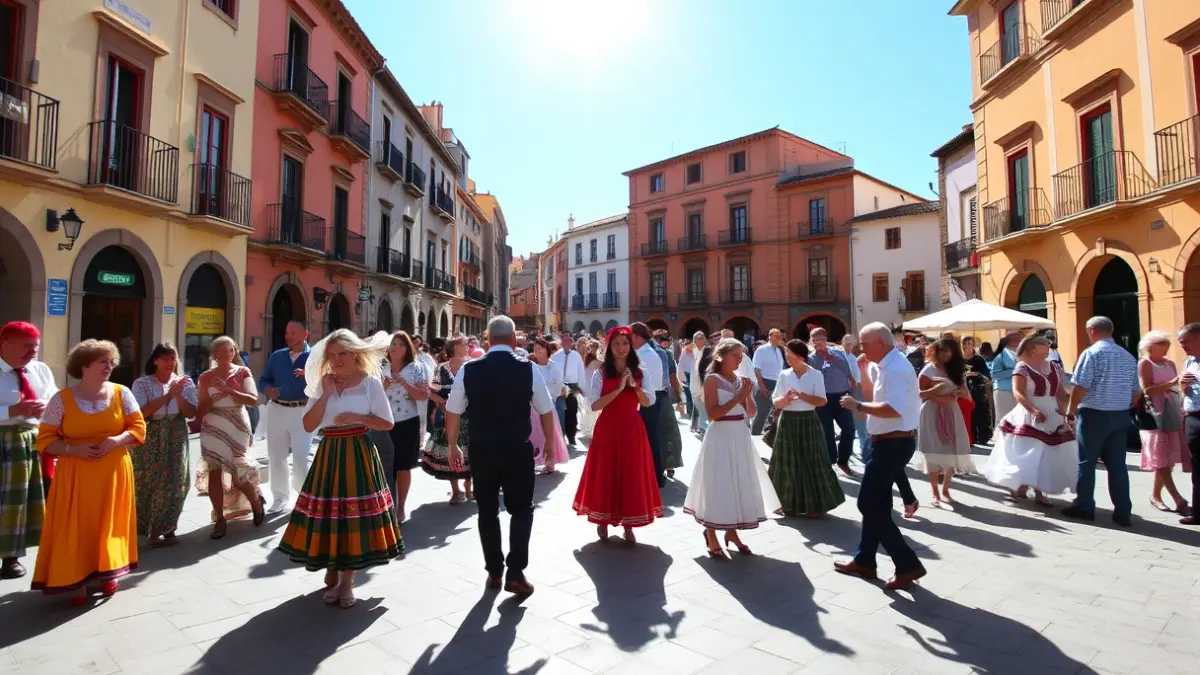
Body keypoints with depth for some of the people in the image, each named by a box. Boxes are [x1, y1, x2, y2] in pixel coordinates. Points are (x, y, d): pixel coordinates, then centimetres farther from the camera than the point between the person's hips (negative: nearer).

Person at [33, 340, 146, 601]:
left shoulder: (121, 393, 0)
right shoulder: (61, 399, -4)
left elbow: (138, 427, 1)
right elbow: (45, 439, -2)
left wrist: (116, 441, -17)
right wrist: (74, 449, -18)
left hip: (113, 472, 1)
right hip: (75, 475, -1)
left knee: (109, 522, 9)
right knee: (76, 526, 1)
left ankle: (108, 573, 23)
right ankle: (77, 580, 13)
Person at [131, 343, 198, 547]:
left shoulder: (185, 382, 3)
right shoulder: (142, 383, -2)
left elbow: (191, 413, -3)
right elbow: (141, 413, -15)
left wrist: (177, 395, -18)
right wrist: (168, 395, -20)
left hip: (176, 439, 1)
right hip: (149, 438, -1)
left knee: (174, 482, 0)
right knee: (147, 482, 5)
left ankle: (166, 529, 13)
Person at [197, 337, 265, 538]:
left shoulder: (243, 372, 1)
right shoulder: (206, 377, 6)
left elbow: (253, 399, -12)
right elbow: (200, 410, 6)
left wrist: (227, 390, -19)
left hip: (236, 428, -2)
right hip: (212, 430, 2)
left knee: (238, 474, -3)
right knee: (214, 473, 0)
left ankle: (257, 502, 26)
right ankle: (220, 519, 9)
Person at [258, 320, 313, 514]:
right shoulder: (276, 356, 10)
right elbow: (263, 380, 11)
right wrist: (267, 389, -10)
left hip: (302, 412, -4)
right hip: (276, 410, 5)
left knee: (302, 457, -1)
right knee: (276, 456, 11)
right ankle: (280, 497, 23)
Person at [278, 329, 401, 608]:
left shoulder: (370, 382, -3)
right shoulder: (322, 384, 7)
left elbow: (387, 423, -3)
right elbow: (308, 425, -2)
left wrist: (358, 418, -17)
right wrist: (326, 394, -9)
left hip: (358, 456, -3)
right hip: (329, 456, 3)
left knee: (355, 516, 1)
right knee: (328, 516, 6)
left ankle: (347, 581, 16)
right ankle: (332, 575, 27)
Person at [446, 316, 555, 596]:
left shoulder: (468, 370, -4)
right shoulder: (529, 370, -7)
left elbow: (453, 412, 3)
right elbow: (546, 412, 1)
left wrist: (453, 446, 16)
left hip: (481, 450, 2)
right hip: (518, 450, -1)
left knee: (487, 511, 17)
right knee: (521, 509, 15)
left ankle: (494, 571, 27)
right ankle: (515, 572, 8)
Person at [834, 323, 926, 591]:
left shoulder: (895, 368, -20)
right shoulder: (886, 366, 11)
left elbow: (892, 409, -31)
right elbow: (873, 396, 21)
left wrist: (857, 405, -22)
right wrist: (865, 371, 8)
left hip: (893, 444, -11)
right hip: (890, 443, 11)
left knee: (869, 504, -4)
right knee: (875, 503, 16)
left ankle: (908, 565, 4)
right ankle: (864, 561, 28)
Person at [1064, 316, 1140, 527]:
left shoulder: (1091, 353, -12)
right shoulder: (1128, 356, 9)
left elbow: (1080, 387, -17)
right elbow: (1136, 392, 13)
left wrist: (1071, 409, -4)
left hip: (1094, 415, -6)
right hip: (1120, 416, 6)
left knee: (1087, 462, 4)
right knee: (1117, 464, 9)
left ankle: (1084, 507, 11)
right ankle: (1123, 512, 11)